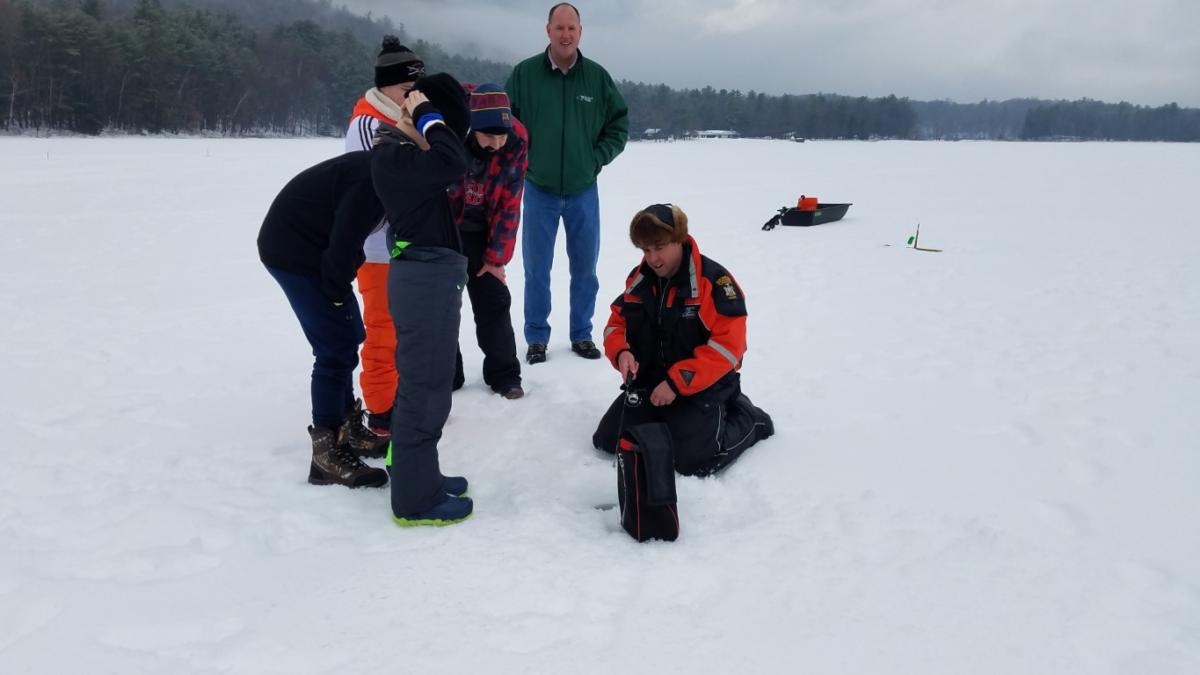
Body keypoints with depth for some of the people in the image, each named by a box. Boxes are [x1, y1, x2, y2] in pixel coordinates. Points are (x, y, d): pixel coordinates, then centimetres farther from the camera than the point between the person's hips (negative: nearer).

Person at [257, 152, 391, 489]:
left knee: (345, 338, 15)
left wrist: (339, 286, 7)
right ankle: (328, 454, -6)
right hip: (293, 252, -10)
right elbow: (345, 239, -25)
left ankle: (347, 427, 27)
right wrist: (337, 291, -11)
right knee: (337, 349, -12)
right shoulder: (373, 178, -25)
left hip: (314, 248, 10)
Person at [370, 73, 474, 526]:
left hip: (432, 276, 11)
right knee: (422, 386, -3)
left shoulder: (406, 151, 14)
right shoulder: (392, 154, -17)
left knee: (428, 382, 19)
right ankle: (415, 499, 8)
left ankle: (415, 473, 34)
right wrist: (428, 117, -17)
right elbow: (453, 165, -29)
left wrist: (432, 123, 9)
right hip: (424, 278, -11)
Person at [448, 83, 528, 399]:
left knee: (494, 302, 4)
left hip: (480, 233, 2)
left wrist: (497, 256, -5)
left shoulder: (515, 144, -17)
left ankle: (505, 376, 16)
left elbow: (509, 205, -8)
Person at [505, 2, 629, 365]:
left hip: (583, 191, 2)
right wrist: (523, 158, -4)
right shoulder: (524, 73, -6)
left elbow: (620, 122, 8)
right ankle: (536, 338, 17)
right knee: (536, 269, 5)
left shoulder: (597, 76, -1)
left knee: (585, 267, 10)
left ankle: (582, 335, 24)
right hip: (539, 190, -1)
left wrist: (597, 158, -1)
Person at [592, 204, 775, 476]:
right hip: (648, 383, 6)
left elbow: (727, 346, -21)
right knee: (606, 441, -1)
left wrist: (677, 382, -23)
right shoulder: (638, 279, 3)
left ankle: (748, 420, 9)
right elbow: (616, 323, 12)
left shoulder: (714, 281, -17)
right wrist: (621, 353, -13)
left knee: (693, 461, -21)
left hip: (701, 388, -6)